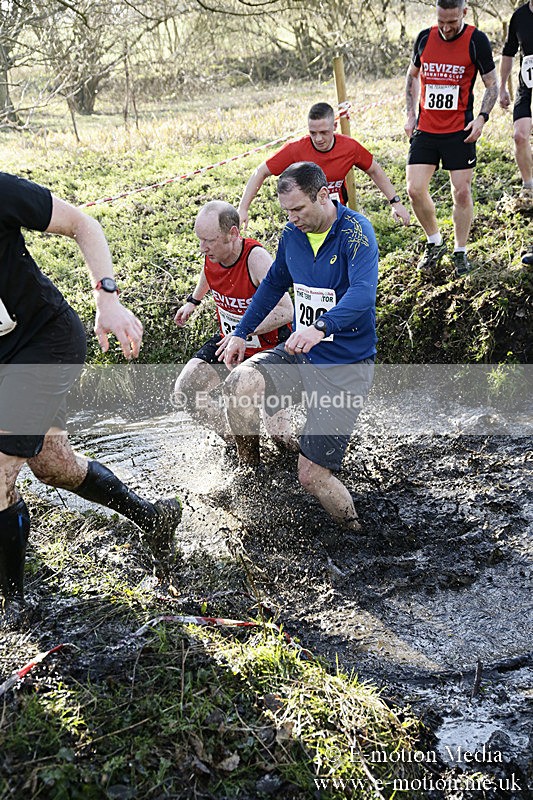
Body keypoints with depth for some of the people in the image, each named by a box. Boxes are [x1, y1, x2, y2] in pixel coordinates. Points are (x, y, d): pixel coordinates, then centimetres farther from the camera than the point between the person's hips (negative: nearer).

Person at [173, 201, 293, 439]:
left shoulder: (256, 258, -31)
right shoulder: (212, 253, -11)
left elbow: (286, 311, -38)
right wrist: (193, 300, 25)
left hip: (269, 346, -7)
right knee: (185, 390, -6)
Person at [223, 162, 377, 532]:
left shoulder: (355, 230, -16)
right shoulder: (292, 234, 4)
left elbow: (363, 292, -32)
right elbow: (274, 284, 22)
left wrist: (320, 327, -49)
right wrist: (241, 333, 17)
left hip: (346, 367, -6)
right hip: (299, 354, 6)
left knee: (312, 475, -9)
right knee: (241, 383, -24)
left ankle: (356, 535, 18)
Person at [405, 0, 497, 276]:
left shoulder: (476, 40, -5)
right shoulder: (424, 38, 4)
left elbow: (492, 84, 1)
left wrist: (481, 118, -13)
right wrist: (411, 114, 10)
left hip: (459, 131, -3)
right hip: (425, 129, 3)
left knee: (462, 192, 0)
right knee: (415, 190, -4)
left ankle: (460, 252, 17)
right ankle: (434, 243, 18)